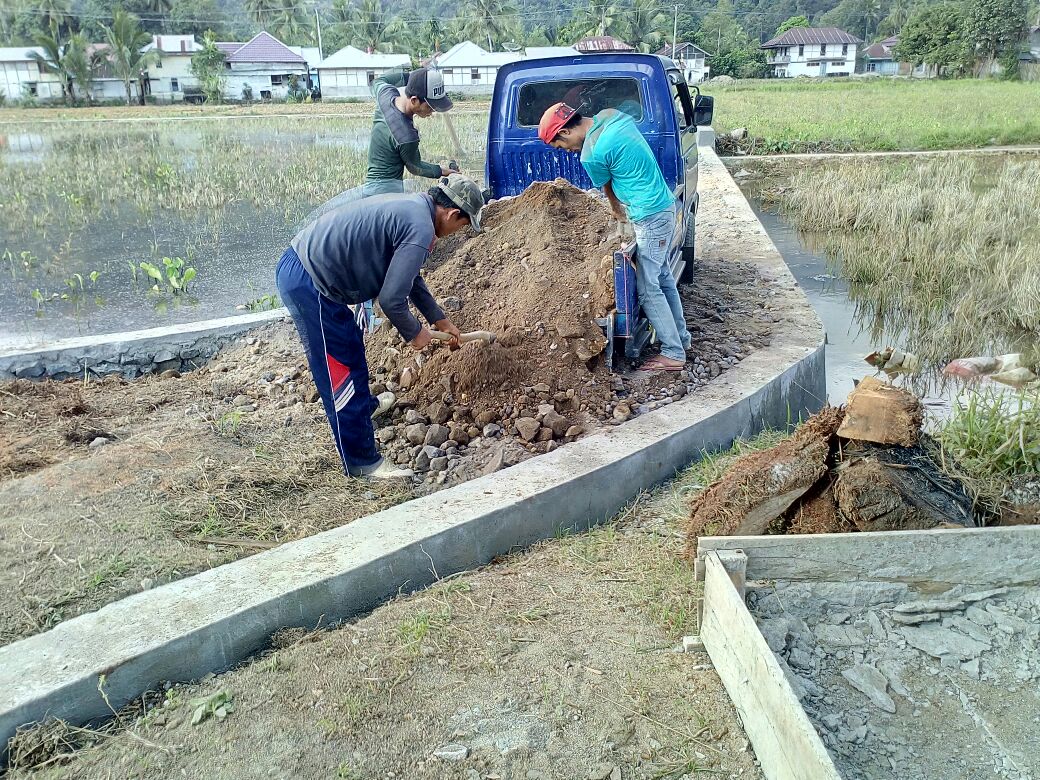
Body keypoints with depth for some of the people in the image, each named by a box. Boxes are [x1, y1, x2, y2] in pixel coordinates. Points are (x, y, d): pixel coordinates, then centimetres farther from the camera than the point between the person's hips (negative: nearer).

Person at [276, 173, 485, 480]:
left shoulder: (412, 207, 12)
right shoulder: (420, 230, -19)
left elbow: (409, 277, 25)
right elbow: (391, 299, -20)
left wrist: (440, 320, 31)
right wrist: (414, 333, -1)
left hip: (299, 262, 10)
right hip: (309, 284, -10)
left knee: (352, 343, 29)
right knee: (341, 371, -2)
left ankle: (364, 405, 51)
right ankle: (362, 461, 8)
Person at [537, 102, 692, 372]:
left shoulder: (591, 155, -19)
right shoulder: (611, 115, 4)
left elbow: (607, 188, 1)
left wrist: (618, 213, 20)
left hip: (650, 217, -9)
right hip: (665, 205, 9)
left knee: (648, 287, -2)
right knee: (662, 275, 19)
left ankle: (673, 354, 5)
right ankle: (681, 336, 31)